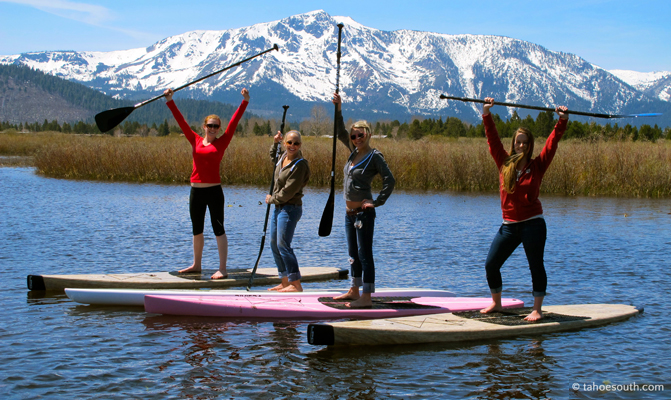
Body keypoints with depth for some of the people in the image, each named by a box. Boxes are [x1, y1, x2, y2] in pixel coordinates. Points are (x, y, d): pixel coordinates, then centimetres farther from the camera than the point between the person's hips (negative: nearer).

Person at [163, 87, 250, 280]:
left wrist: (245, 102, -8)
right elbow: (181, 121, 10)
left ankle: (222, 269, -1)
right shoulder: (195, 141, 9)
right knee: (197, 229, 15)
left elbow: (234, 122, -3)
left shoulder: (222, 142, 1)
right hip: (196, 191, 4)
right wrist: (170, 101, 9)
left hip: (214, 191, -4)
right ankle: (196, 265, 28)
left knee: (218, 229, -3)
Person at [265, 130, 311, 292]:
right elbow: (273, 157, 35)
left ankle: (296, 284, -9)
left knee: (283, 245, -13)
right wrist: (275, 142, 19)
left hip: (290, 209, -9)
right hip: (278, 207, 9)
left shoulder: (300, 165, -18)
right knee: (274, 244, 12)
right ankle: (285, 282, 19)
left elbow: (288, 191, -19)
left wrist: (271, 199, -4)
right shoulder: (283, 157, 7)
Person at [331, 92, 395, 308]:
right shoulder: (354, 151, 10)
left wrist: (377, 202, -16)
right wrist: (338, 110, 7)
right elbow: (340, 132, 17)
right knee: (354, 254, 16)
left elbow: (389, 180, -15)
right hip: (349, 212, 8)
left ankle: (367, 297, -6)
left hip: (363, 213, -8)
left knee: (364, 254, -7)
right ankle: (354, 290, 26)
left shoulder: (374, 156, -10)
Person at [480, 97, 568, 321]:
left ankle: (537, 309, 7)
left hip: (532, 225, -3)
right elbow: (492, 139, 5)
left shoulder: (537, 166, 1)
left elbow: (552, 143, -3)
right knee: (491, 264, 3)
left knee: (536, 266, -2)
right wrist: (486, 114, 1)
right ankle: (496, 303, 23)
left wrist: (562, 121, -10)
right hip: (509, 226, 3)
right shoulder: (504, 164, 5)